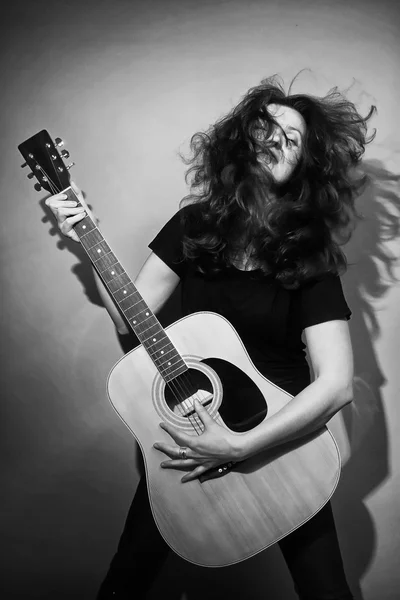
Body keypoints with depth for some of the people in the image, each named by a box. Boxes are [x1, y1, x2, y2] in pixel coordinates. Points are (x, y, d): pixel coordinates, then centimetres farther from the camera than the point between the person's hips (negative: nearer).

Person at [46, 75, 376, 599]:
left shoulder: (310, 258, -15)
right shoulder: (194, 225, -5)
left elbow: (337, 383, -22)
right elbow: (130, 319, -4)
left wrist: (241, 446, -29)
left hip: (282, 436, -2)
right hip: (187, 428, 2)